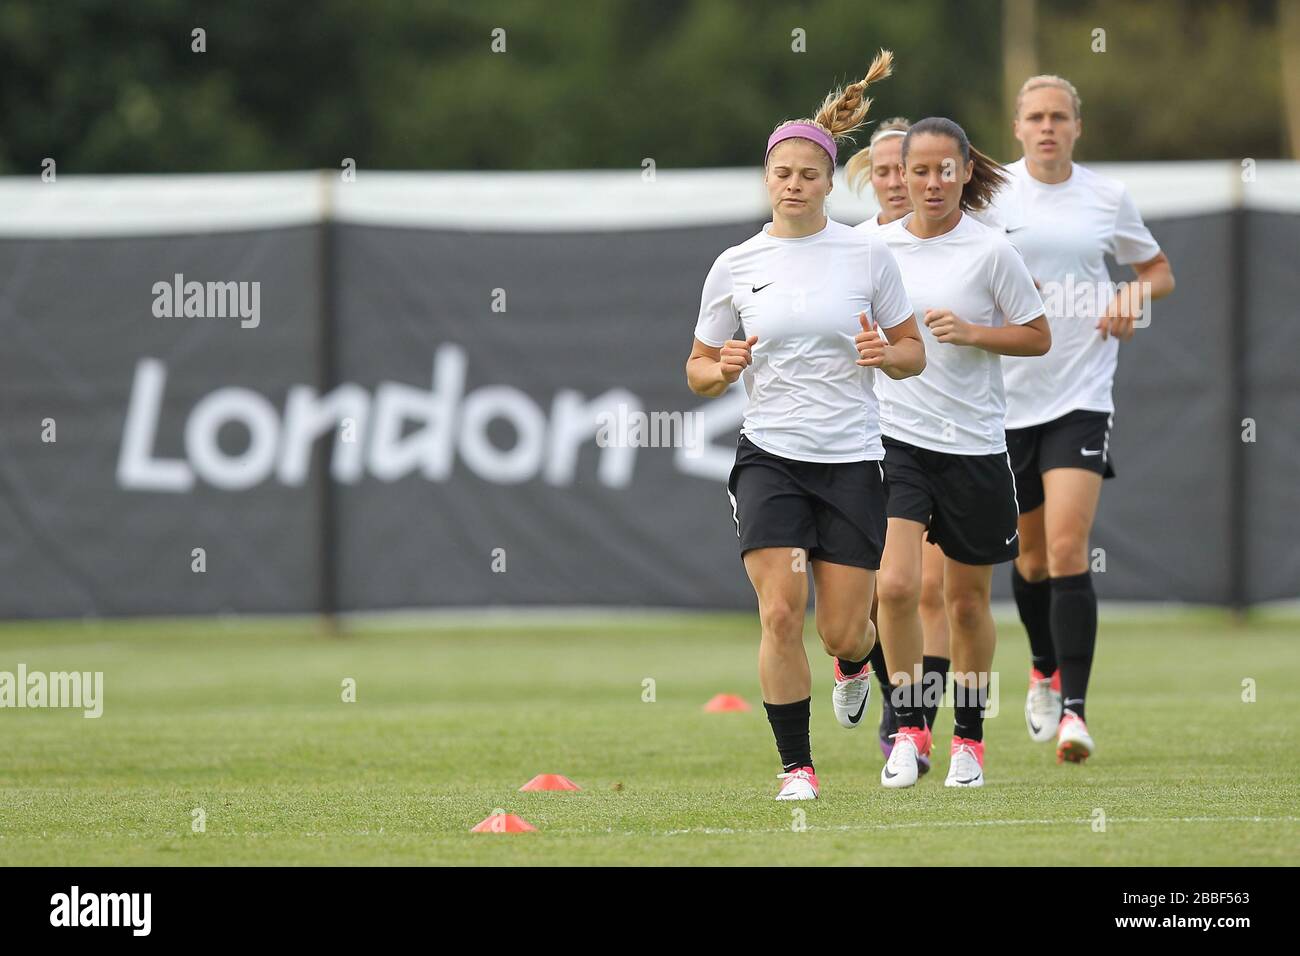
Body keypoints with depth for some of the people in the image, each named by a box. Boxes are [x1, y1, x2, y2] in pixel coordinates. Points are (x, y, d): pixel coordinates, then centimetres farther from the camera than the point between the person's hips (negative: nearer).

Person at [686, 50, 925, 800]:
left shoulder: (868, 257, 0)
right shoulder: (735, 267, 2)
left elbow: (914, 353, 9)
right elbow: (699, 371, 11)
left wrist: (885, 353, -14)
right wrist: (723, 369, -12)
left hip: (852, 459, 0)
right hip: (769, 456, 0)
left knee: (843, 631, 1)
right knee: (781, 613, -15)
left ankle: (855, 664, 40)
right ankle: (796, 765, -3)